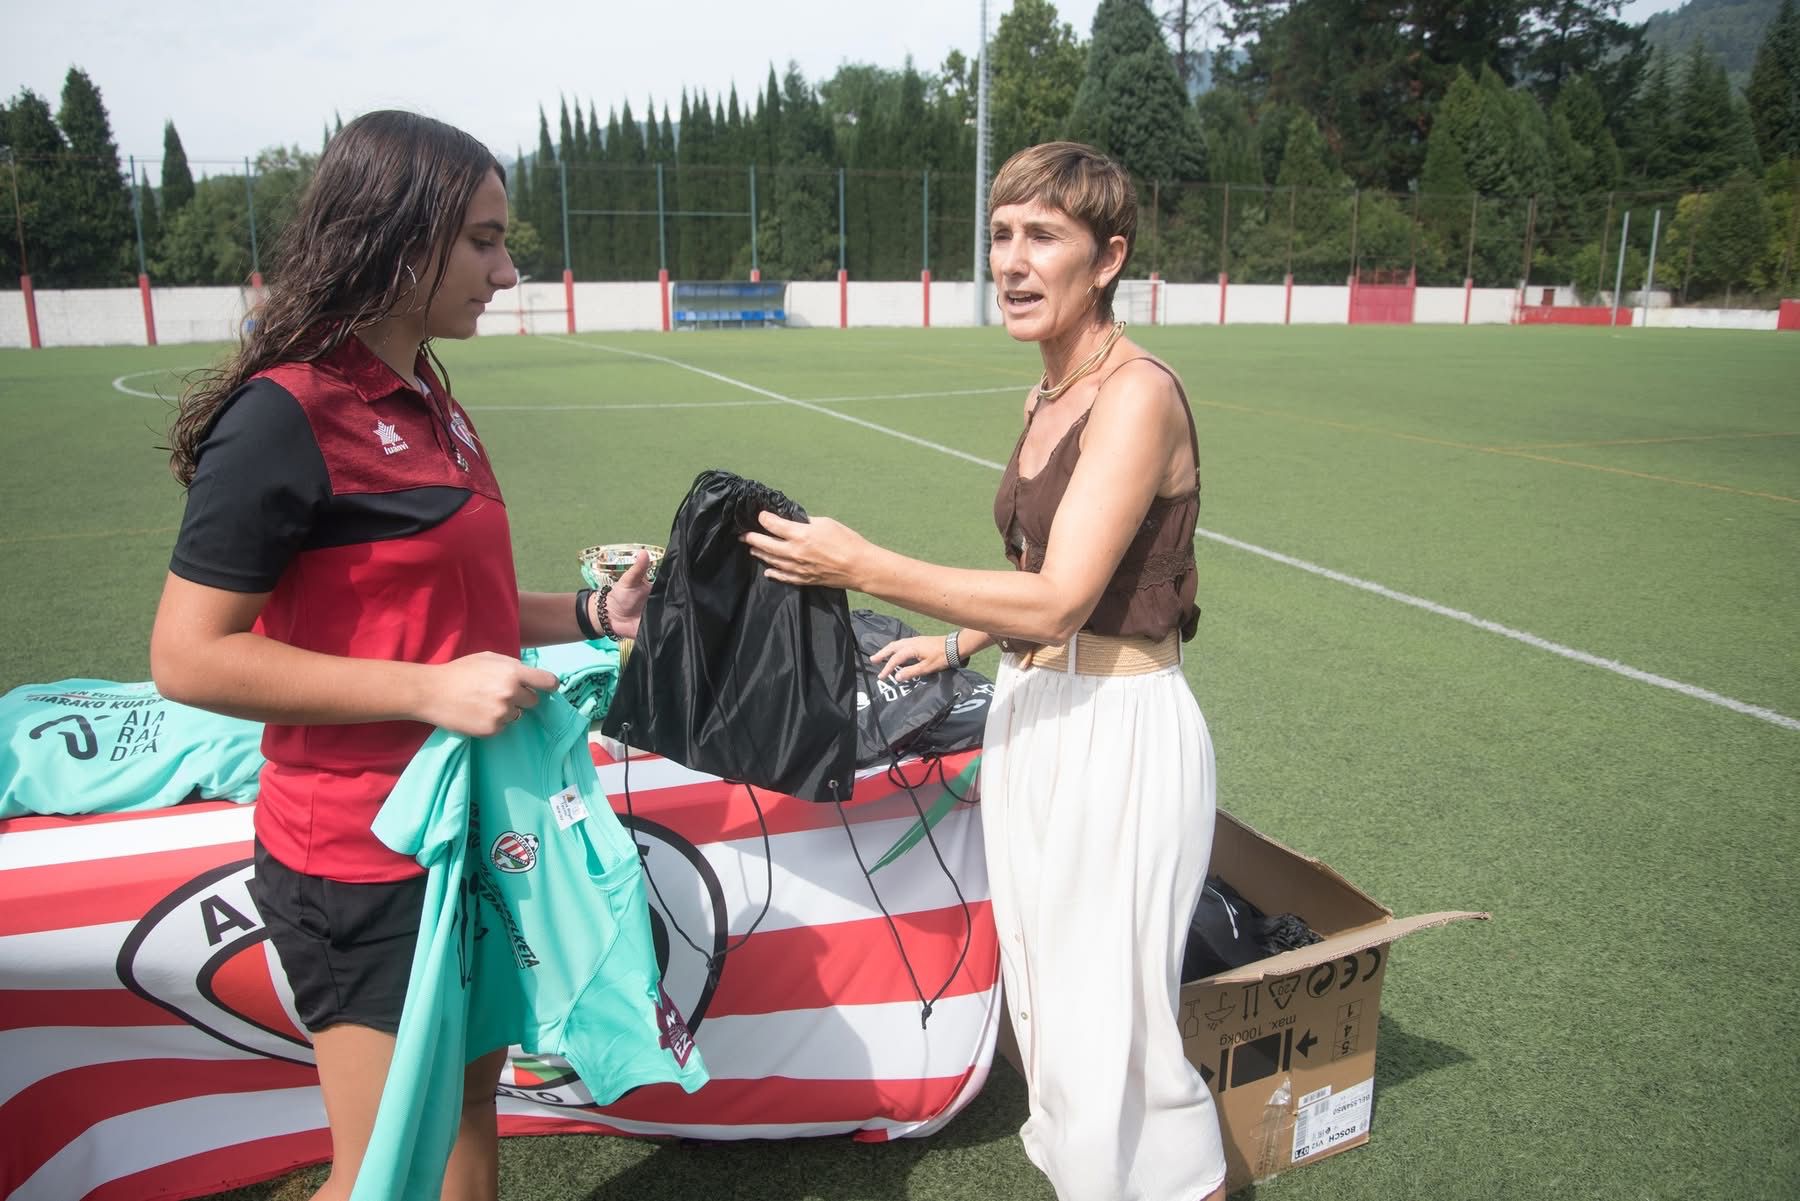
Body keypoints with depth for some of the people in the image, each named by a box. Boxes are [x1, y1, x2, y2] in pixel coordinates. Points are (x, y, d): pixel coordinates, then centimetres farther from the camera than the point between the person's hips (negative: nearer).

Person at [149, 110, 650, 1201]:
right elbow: (190, 657, -20)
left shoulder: (425, 401, 10)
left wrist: (591, 616, 5)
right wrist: (432, 689, -24)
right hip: (369, 865, -8)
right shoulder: (284, 416, -18)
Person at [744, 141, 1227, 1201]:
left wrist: (862, 567, -21)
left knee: (1109, 1027, 0)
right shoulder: (1051, 399, 10)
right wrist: (962, 641, 27)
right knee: (1047, 1004, 18)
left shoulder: (1138, 395, -17)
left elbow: (1059, 600, -23)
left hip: (1121, 731, -9)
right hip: (1034, 715, 9)